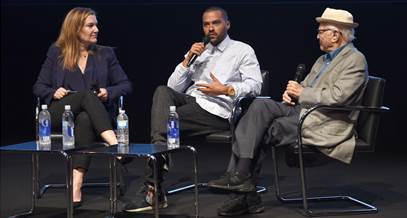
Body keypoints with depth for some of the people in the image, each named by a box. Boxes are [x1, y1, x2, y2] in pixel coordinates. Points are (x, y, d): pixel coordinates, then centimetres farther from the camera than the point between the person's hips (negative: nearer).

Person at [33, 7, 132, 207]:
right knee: (87, 96, -35)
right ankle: (114, 144, -55)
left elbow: (126, 85, 15)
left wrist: (109, 92, -6)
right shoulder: (56, 52, 13)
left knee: (85, 120, -38)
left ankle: (76, 183, -52)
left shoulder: (106, 54, 17)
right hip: (59, 114, -1)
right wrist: (53, 92, -10)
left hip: (92, 114, 1)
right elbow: (39, 87, 13)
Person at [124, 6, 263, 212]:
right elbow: (173, 87, 17)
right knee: (162, 91, -28)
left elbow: (254, 86, -2)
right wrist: (187, 60, 4)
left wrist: (226, 90, -17)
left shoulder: (242, 51, 12)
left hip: (215, 110, -5)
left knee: (164, 122, -25)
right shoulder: (198, 53, 27)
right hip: (190, 101, 5)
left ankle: (152, 190, -25)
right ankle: (160, 151, -40)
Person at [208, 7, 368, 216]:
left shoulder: (355, 60, -6)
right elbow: (305, 87, 25)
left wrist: (301, 93, -10)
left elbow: (337, 97, -18)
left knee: (262, 131, -19)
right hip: (302, 110, 8)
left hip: (324, 124, -8)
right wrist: (292, 93, 1)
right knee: (260, 105, -15)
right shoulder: (323, 60, 23)